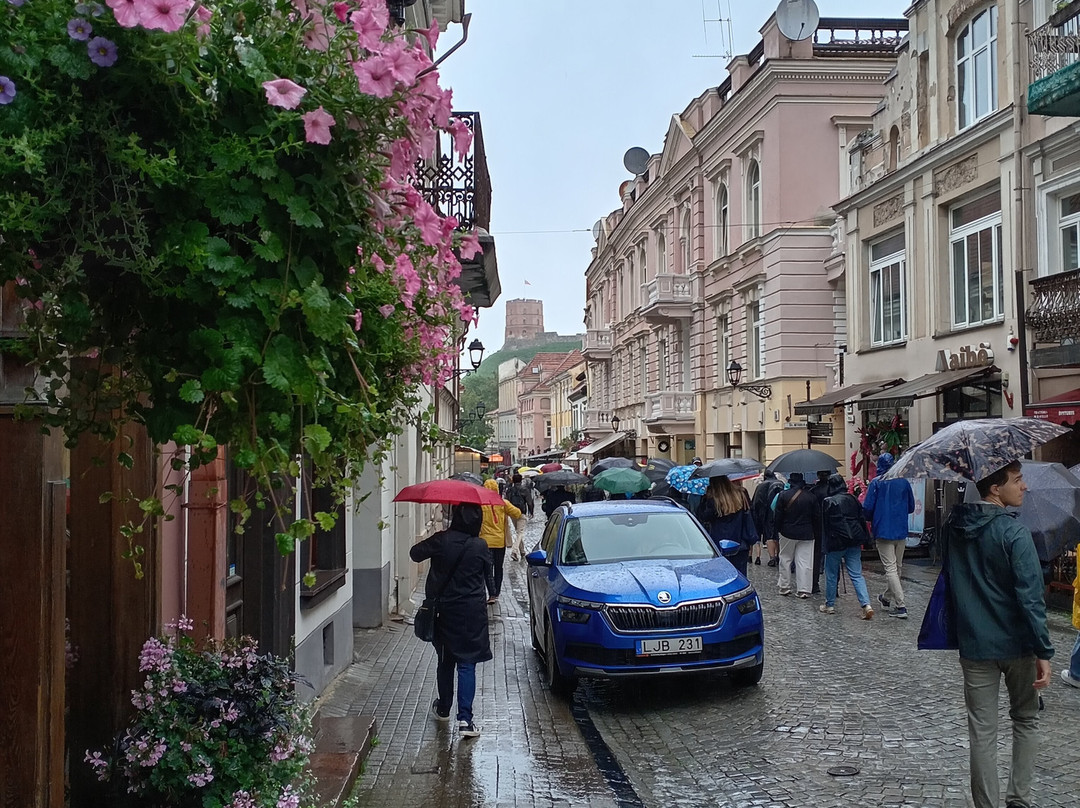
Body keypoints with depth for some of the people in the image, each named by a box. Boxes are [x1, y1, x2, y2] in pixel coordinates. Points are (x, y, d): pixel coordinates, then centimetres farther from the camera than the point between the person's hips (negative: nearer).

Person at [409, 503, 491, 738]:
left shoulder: (441, 541, -10)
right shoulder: (480, 547, -9)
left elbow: (415, 553, 2)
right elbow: (486, 572, 4)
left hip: (445, 611, 2)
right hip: (472, 612, -2)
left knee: (445, 661, 18)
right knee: (467, 664, 0)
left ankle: (443, 709, 33)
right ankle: (465, 718, -8)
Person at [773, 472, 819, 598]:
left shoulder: (783, 495, -6)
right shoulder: (811, 497, -2)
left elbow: (778, 516, -3)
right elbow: (816, 518, 2)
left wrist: (777, 530, 7)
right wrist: (816, 534, 11)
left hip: (787, 533, 0)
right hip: (807, 535, 0)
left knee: (785, 559, 13)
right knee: (805, 562, 2)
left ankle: (784, 586, 16)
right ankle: (803, 590, 0)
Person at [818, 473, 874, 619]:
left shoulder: (828, 502, -9)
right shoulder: (852, 499, 6)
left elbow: (825, 525, -7)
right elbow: (862, 519, 10)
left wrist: (825, 545, -1)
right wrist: (864, 539, 16)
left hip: (836, 542, -4)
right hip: (854, 542, 5)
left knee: (831, 574, 10)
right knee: (856, 575, 4)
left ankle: (830, 605, 20)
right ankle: (866, 605, -10)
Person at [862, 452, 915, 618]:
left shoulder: (876, 483, -10)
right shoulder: (904, 482, 3)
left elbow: (867, 508, -12)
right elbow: (911, 506, 10)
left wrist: (871, 519, 10)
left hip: (883, 531, -5)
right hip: (901, 531, 5)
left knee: (890, 568, -4)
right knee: (897, 567, 19)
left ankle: (900, 606, -10)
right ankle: (887, 597, 35)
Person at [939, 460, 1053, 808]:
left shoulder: (952, 527, 1)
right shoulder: (1014, 532, -17)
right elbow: (1030, 597, -20)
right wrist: (1043, 652, -17)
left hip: (974, 645, 3)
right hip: (1016, 644, -3)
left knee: (982, 731, 7)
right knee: (1025, 720, 18)